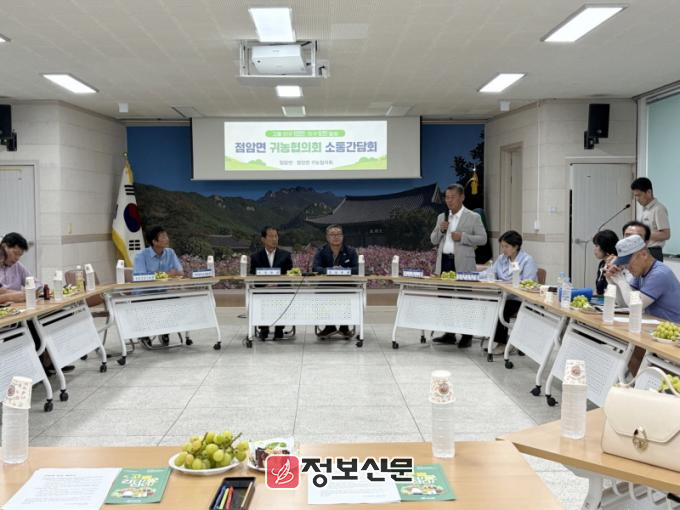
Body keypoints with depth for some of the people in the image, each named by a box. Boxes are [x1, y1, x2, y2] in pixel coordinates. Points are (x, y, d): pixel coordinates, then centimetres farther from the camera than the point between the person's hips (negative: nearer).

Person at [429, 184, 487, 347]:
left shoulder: (473, 217, 1)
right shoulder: (442, 217, 15)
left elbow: (482, 239, -4)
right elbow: (433, 240, 15)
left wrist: (463, 237, -16)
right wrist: (440, 230, -5)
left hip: (462, 264, -5)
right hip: (444, 262, 5)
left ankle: (467, 336, 7)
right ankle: (449, 334, 17)